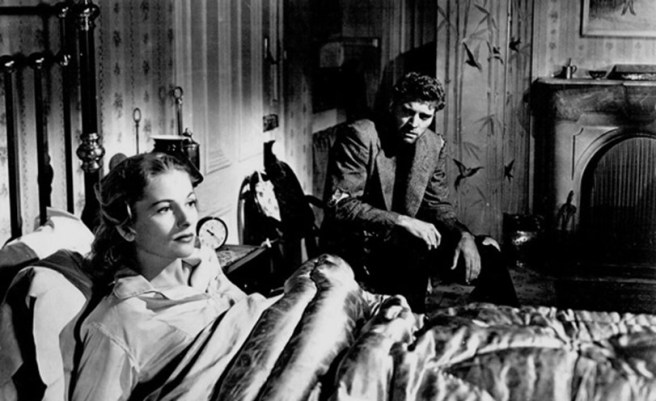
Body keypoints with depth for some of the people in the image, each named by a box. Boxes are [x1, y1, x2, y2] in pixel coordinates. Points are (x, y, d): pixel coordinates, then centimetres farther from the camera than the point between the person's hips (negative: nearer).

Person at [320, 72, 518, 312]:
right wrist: (403, 221, -30)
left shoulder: (434, 145, 4)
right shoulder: (359, 136, -16)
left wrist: (463, 235, -12)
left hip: (402, 242, 7)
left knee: (486, 252, -5)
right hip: (355, 247, -6)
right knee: (419, 250, -33)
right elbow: (339, 205, -23)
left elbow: (437, 205, 10)